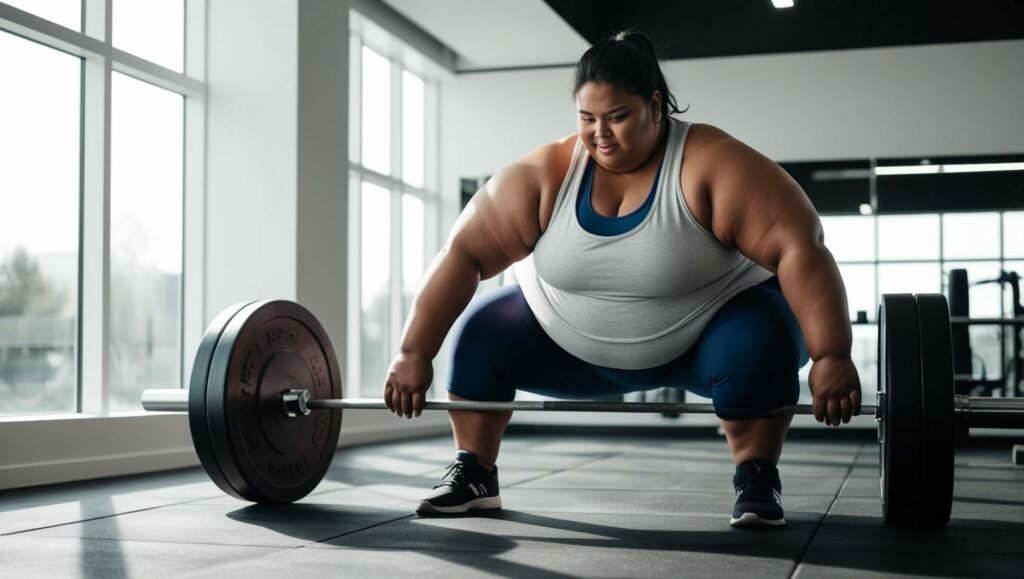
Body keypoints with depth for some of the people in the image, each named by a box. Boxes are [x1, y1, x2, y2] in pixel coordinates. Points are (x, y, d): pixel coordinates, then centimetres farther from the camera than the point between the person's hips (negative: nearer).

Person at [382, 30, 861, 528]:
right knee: (481, 331, -11)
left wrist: (831, 357, -41)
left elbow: (800, 251, -34)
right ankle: (473, 475, 0)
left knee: (758, 340, -33)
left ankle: (757, 481, -17)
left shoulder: (713, 166, -28)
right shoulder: (544, 175, -19)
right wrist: (414, 353, -22)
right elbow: (462, 254, -19)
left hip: (709, 332, -3)